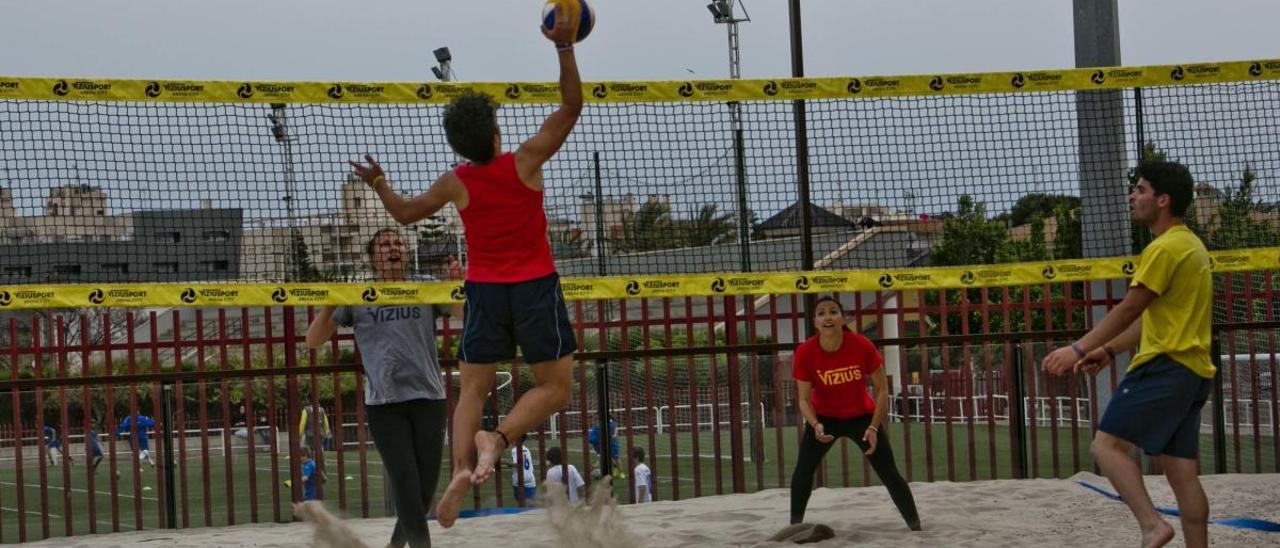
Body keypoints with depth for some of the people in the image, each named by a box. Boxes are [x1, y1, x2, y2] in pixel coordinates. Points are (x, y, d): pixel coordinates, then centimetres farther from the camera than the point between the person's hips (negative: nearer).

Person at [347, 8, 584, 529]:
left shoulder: (457, 183, -4)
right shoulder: (525, 163, -10)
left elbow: (406, 212, 13)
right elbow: (571, 106, -9)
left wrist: (378, 183, 27)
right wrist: (564, 46, -11)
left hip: (484, 290, 3)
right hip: (535, 287, -3)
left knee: (473, 388, 6)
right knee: (553, 386, 3)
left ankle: (461, 467, -15)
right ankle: (497, 439, -21)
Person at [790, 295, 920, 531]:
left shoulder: (862, 346, -24)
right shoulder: (805, 353, -22)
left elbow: (882, 389, -13)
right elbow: (804, 398, -14)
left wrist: (874, 427, -19)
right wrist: (815, 425, -33)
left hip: (861, 416, -1)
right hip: (823, 418, 1)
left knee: (889, 474, -4)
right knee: (803, 469, -15)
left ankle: (916, 527, 4)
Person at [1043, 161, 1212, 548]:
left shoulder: (1166, 247, -11)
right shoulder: (1190, 245, 21)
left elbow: (1129, 309, -13)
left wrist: (1078, 349, -11)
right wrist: (1108, 351, 19)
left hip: (1165, 367, -10)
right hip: (1192, 371, 10)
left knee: (1107, 445, -11)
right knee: (1182, 472, 8)